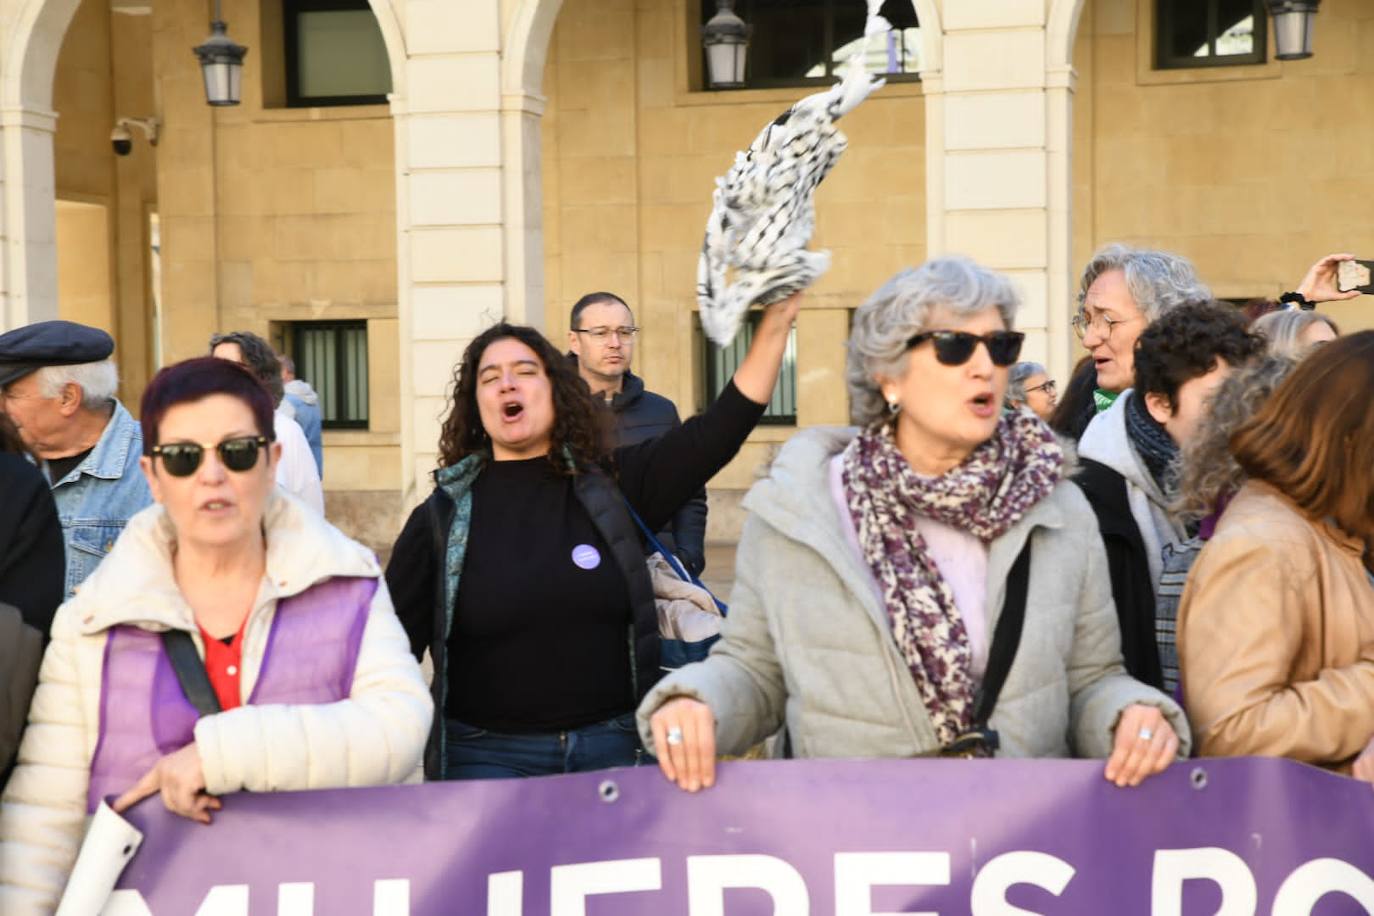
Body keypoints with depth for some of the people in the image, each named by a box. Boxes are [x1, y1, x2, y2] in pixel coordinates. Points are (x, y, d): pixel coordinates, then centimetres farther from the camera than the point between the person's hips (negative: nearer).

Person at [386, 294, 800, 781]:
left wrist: (773, 327, -12)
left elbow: (718, 431, -5)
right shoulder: (441, 518, 1)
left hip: (612, 749, 1)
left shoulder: (613, 484, 4)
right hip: (487, 756, -1)